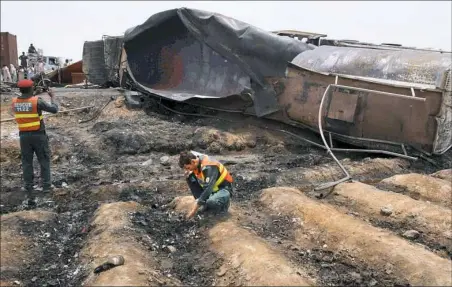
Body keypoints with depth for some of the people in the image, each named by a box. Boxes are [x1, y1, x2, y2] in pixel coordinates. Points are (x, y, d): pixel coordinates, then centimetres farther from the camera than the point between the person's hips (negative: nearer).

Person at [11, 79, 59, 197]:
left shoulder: (14, 102, 1)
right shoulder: (37, 101, -15)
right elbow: (54, 109, -10)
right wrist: (52, 96, 5)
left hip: (24, 136, 4)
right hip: (39, 135, -4)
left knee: (27, 161, 12)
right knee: (44, 160, 9)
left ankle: (28, 188, 15)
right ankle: (46, 185, 11)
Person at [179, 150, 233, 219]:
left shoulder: (209, 167, -32)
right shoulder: (196, 163, -8)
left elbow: (208, 189, -39)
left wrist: (197, 205, -41)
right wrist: (189, 175, -15)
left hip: (223, 188, -8)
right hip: (210, 188, 8)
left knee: (211, 202, -38)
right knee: (190, 178, -8)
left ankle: (225, 201, -2)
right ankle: (205, 204, 0)